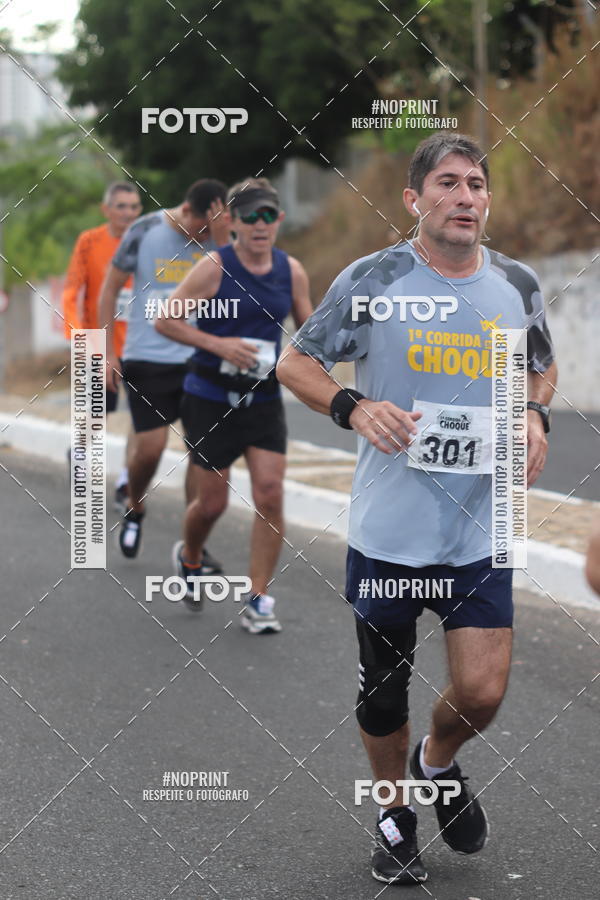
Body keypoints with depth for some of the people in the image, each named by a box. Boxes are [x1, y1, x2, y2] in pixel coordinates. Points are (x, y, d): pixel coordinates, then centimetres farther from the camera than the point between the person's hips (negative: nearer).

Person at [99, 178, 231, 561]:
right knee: (150, 446, -5)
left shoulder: (220, 240, -2)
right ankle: (135, 510, 27)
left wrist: (220, 241, -25)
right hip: (148, 358, -2)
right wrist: (107, 353, 1)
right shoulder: (145, 232, -6)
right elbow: (111, 289, 3)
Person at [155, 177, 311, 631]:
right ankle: (189, 557, 38)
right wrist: (217, 344, -20)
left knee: (270, 495, -9)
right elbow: (165, 320, -9)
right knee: (212, 502, 4)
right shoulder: (214, 267, -11)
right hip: (210, 399, -3)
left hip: (264, 400, 3)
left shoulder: (292, 271, 3)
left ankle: (257, 601, 2)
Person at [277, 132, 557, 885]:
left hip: (482, 530, 2)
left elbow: (542, 367, 20)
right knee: (384, 689, 12)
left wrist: (536, 414, -2)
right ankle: (394, 811, 39)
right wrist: (353, 408, -17)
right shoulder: (371, 280, -9)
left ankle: (439, 763, 33)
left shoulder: (518, 286, 1)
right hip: (387, 530, -2)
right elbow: (295, 361, 1)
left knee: (482, 693, -2)